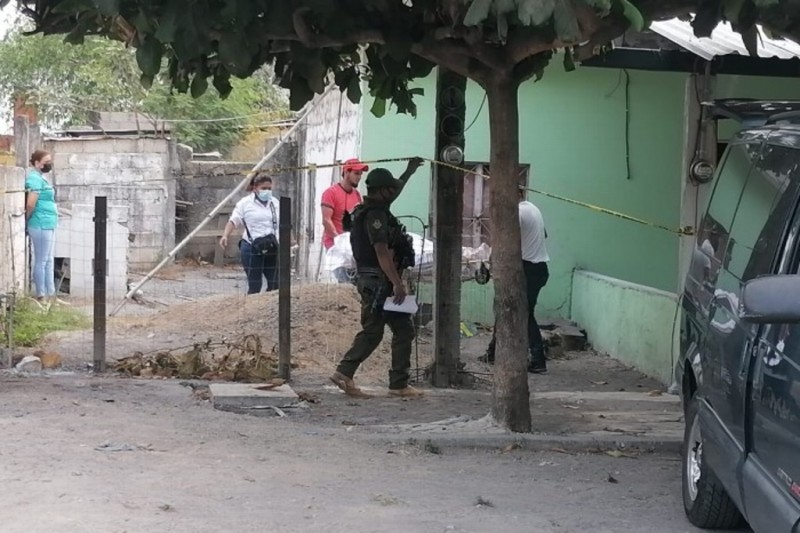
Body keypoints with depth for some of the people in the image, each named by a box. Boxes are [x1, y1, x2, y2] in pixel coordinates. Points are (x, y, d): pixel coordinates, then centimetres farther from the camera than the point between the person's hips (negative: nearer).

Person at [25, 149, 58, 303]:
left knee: (49, 261, 13)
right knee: (41, 261, -5)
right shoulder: (34, 178, -15)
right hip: (41, 225, -10)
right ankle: (41, 296, 0)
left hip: (48, 224, 10)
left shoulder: (40, 177, 16)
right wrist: (28, 219, -9)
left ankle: (51, 294, 18)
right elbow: (30, 204, -23)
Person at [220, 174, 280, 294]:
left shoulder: (275, 203, 15)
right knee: (254, 286, -4)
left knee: (274, 284, 2)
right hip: (252, 248, -5)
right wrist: (225, 235, -22)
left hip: (272, 249, 5)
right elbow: (233, 221, -7)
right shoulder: (245, 203, 0)